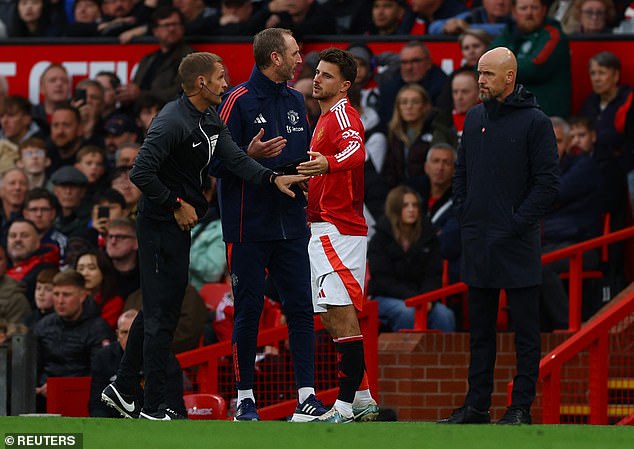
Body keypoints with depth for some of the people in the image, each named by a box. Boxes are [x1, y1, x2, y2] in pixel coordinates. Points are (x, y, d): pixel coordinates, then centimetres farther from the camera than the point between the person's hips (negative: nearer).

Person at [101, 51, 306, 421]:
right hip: (162, 224, -10)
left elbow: (234, 159, 0)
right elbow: (141, 172, -24)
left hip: (179, 224, 10)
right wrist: (177, 204, -17)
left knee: (157, 310, 18)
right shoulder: (173, 122, -20)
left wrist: (272, 178, -14)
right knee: (162, 315, -5)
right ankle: (153, 408, -1)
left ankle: (122, 388, 28)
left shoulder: (211, 119, 9)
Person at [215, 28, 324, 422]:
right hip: (249, 223, -5)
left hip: (290, 223, 5)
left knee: (301, 307, 0)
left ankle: (307, 396, -1)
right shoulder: (239, 101, -6)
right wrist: (250, 156, -23)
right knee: (249, 309, 0)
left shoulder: (296, 100, 13)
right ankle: (245, 398, 8)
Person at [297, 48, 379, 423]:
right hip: (324, 229, 11)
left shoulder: (343, 114, -10)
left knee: (342, 315, -14)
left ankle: (346, 405, -17)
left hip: (337, 230, -11)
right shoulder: (326, 118, 21)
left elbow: (356, 151, -33)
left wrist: (327, 162, -50)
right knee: (332, 317, 12)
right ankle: (363, 399, 15)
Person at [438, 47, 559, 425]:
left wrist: (516, 224, -13)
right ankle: (477, 404, 16)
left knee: (525, 329, 0)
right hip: (477, 243, 6)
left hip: (517, 245, -6)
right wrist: (465, 216, 7)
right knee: (480, 329, 11)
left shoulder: (535, 122, -7)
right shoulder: (476, 118, 11)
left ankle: (522, 407, 3)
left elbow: (548, 184, -10)